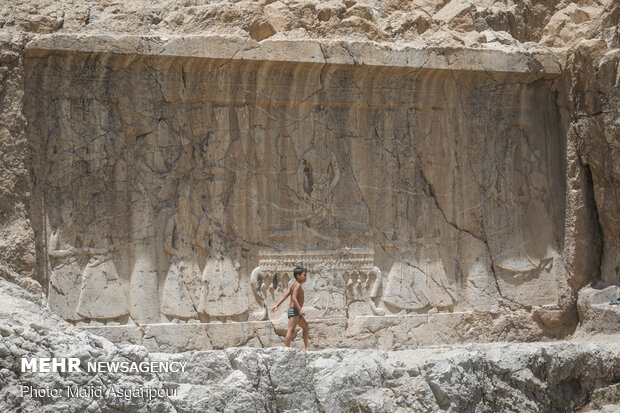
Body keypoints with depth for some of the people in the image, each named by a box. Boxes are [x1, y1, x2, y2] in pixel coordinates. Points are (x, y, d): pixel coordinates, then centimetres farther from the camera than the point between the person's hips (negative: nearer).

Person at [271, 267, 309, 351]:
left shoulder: (293, 285, 16)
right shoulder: (298, 285, -12)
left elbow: (285, 296, 10)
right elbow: (294, 297, -25)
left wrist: (277, 305, 5)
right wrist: (300, 309, -29)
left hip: (296, 312, 11)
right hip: (294, 310, -11)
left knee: (305, 326, 18)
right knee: (291, 330, -15)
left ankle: (307, 347, 21)